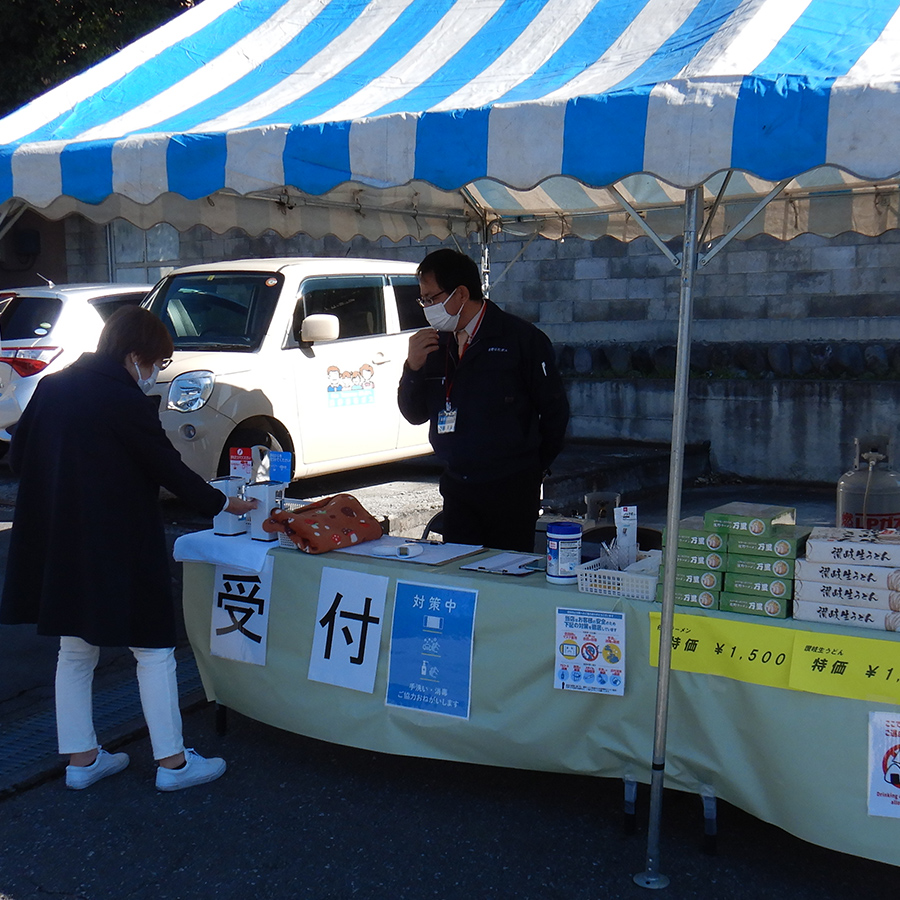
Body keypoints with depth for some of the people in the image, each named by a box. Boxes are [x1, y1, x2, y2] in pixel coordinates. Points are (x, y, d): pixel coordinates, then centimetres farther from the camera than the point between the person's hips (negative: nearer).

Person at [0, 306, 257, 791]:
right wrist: (222, 503, 3)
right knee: (153, 650, 4)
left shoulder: (52, 387, 5)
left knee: (76, 650, 17)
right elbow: (168, 468, -10)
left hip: (58, 546, 8)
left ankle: (81, 757, 25)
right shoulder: (124, 400, -16)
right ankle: (172, 761, 11)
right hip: (118, 547, -8)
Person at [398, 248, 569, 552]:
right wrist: (413, 367, -6)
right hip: (456, 488, 5)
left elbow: (555, 410, -1)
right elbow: (414, 415, 11)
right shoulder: (436, 344, 9)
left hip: (511, 490, -5)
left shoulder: (522, 338, -7)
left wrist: (531, 469, 7)